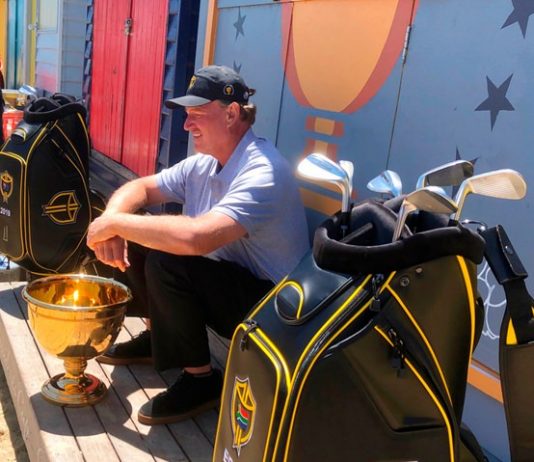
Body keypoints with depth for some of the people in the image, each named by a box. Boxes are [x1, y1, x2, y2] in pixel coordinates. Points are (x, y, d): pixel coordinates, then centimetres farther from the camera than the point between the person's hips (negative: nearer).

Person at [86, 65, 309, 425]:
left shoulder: (262, 173, -27)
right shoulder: (203, 164, 1)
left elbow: (196, 237, -41)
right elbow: (140, 188, 9)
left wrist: (115, 223, -27)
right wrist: (111, 220, -14)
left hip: (268, 306, -8)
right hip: (224, 284, 9)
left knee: (166, 261, -29)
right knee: (139, 238, 3)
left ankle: (202, 380, -10)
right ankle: (160, 337, 20)